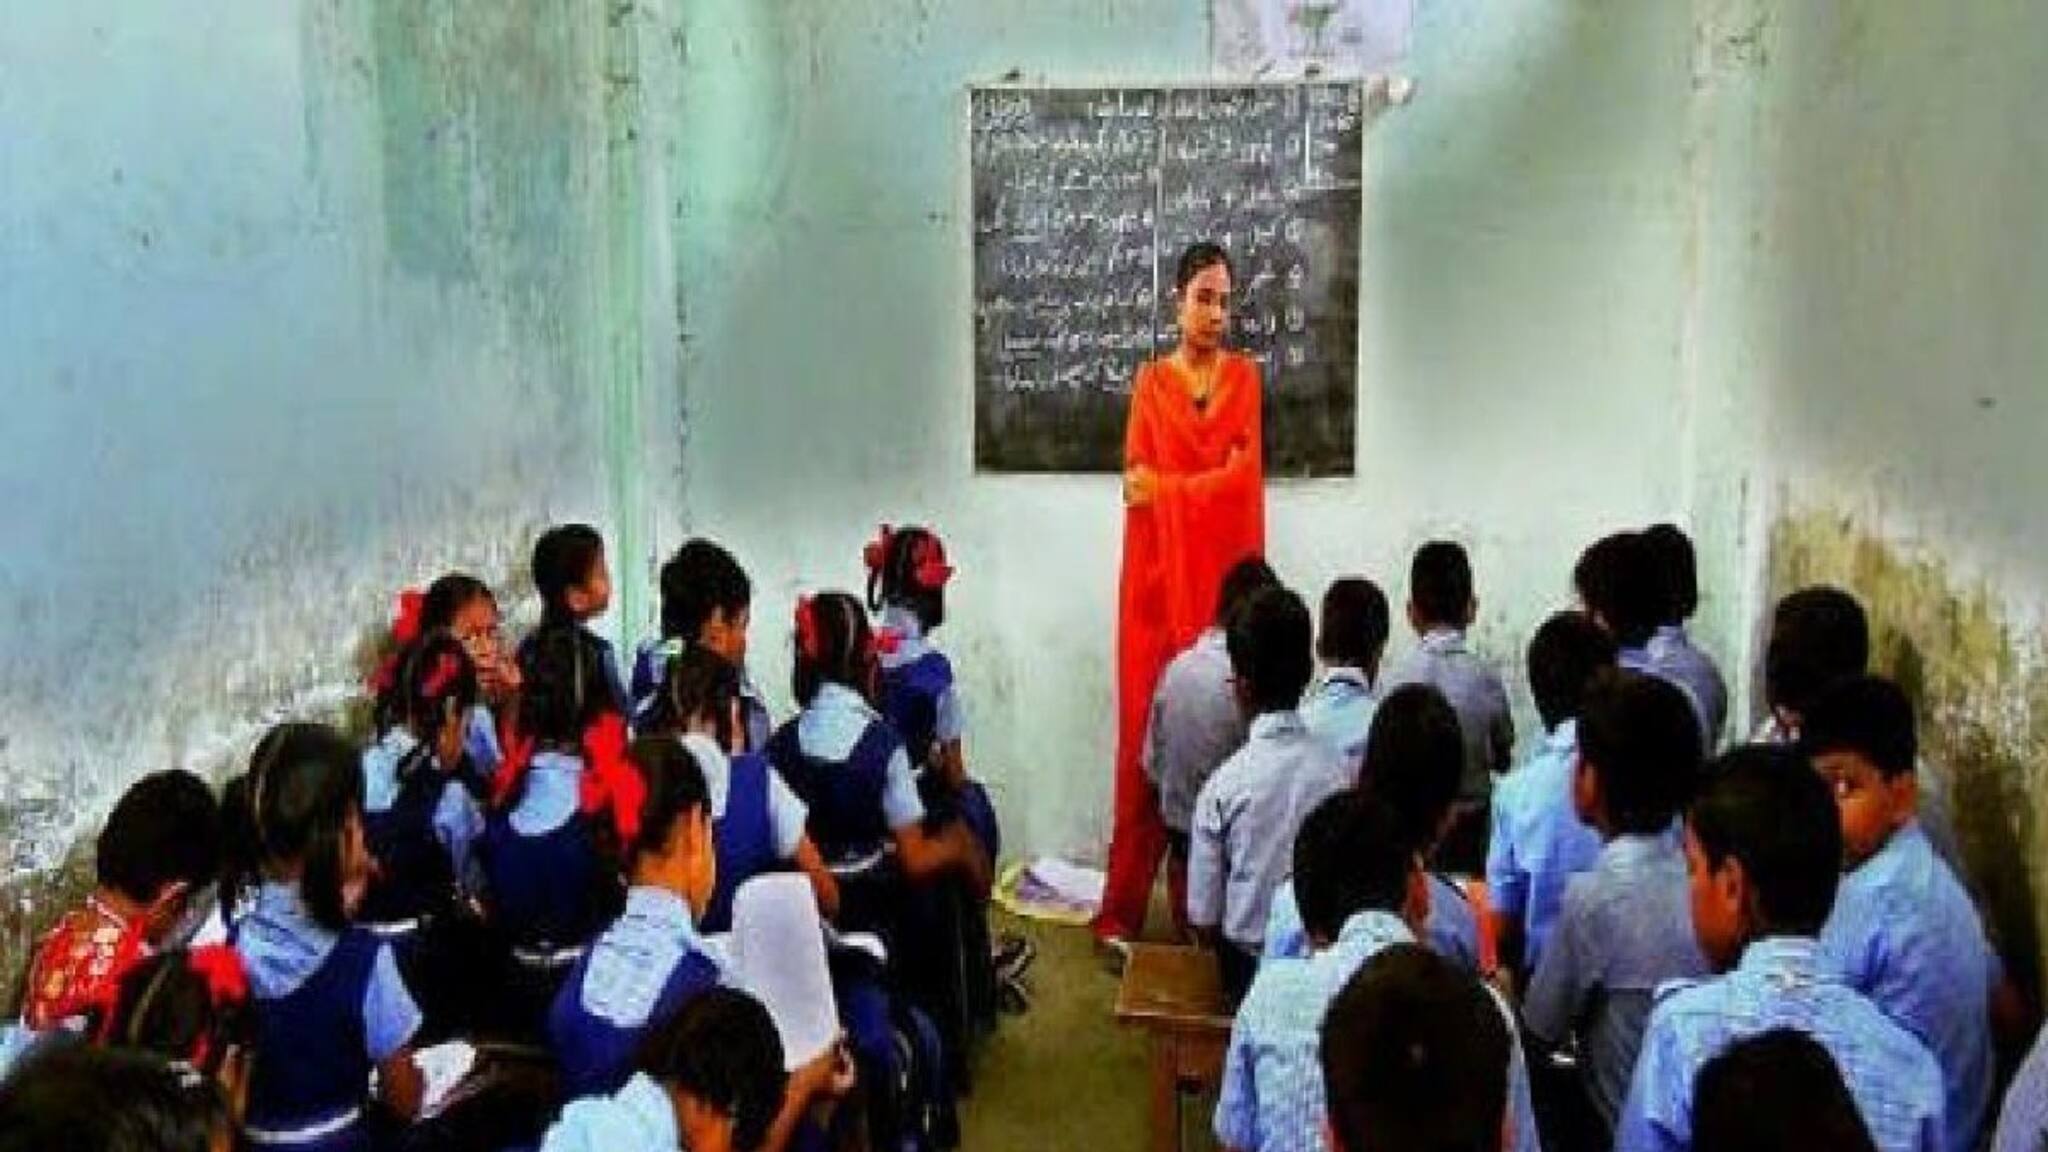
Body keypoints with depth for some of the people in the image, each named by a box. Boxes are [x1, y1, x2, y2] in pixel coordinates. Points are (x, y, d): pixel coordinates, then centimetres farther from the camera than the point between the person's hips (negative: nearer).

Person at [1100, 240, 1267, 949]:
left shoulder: (1245, 376, 9)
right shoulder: (1150, 382, 7)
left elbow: (1245, 478, -1)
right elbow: (1138, 484, -1)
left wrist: (1166, 487, -5)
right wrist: (1214, 479, -7)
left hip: (1221, 580, 1)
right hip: (1159, 578, -1)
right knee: (1147, 734, -4)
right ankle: (1122, 910, 1)